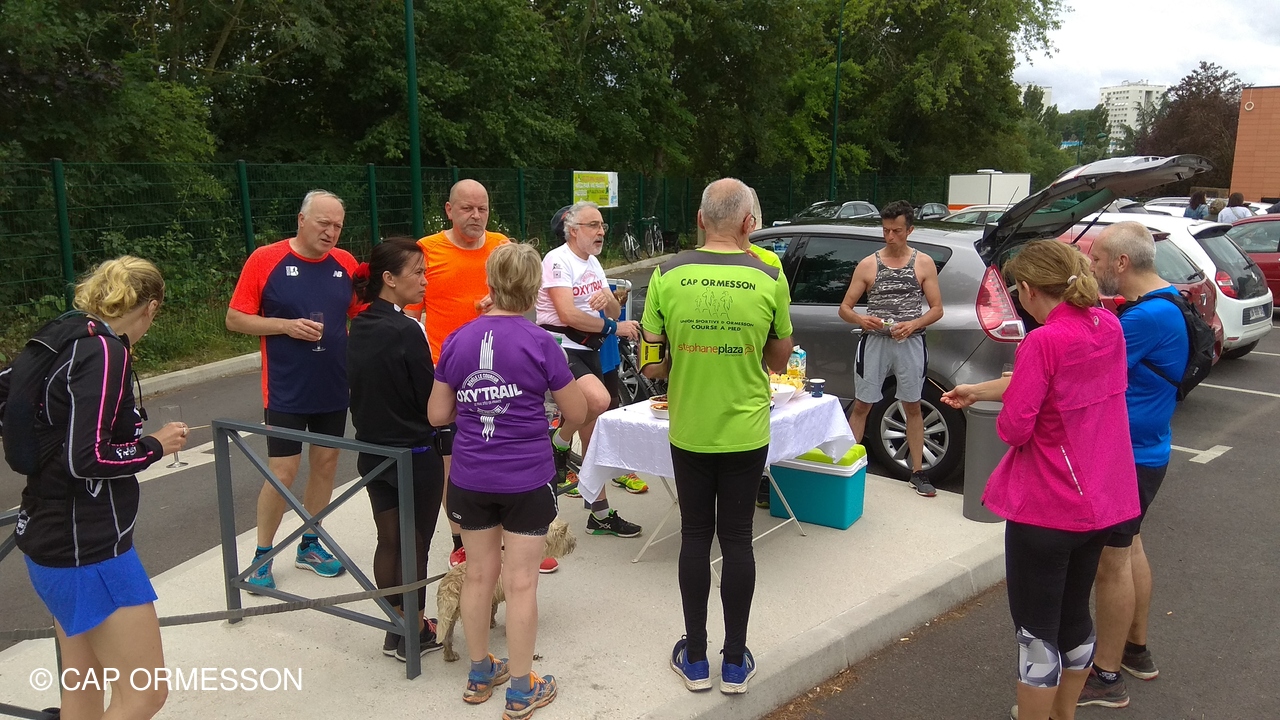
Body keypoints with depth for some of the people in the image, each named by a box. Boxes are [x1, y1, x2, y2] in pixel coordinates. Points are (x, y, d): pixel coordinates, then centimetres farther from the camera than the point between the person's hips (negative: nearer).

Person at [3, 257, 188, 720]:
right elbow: (86, 459, -25)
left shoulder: (61, 337, 6)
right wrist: (154, 446, -10)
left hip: (52, 534, 10)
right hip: (87, 546, -10)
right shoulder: (106, 353, -19)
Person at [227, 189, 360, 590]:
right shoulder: (265, 260, -8)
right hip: (286, 390, -4)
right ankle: (262, 555, 18)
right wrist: (287, 325, -18)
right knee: (283, 473, -1)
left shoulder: (345, 264, 1)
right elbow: (235, 319, -5)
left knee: (326, 463, 13)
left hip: (334, 388, 4)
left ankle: (309, 545, 30)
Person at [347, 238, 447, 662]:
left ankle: (397, 629, 28)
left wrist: (373, 429, 14)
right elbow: (431, 400, -17)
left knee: (388, 542, 16)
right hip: (415, 456, -7)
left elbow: (360, 389, 8)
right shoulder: (406, 331, -21)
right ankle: (414, 636, 20)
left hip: (373, 452, 7)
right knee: (415, 546, 7)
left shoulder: (360, 328, 2)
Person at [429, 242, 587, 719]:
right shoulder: (540, 343, -11)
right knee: (520, 583, 6)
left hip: (470, 479, 3)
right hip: (526, 480, -3)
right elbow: (577, 414, -4)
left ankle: (480, 674, 32)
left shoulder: (457, 340, -2)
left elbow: (437, 414, 5)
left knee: (479, 574, 17)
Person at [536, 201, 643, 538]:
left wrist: (608, 299, -13)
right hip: (560, 348, -9)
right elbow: (568, 314, -22)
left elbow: (614, 312, 11)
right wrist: (613, 327, -14)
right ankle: (559, 444, -5)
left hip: (588, 351, 9)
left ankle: (600, 513, 20)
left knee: (593, 432, 11)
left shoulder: (593, 263, 15)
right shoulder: (558, 260, -11)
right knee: (598, 399, -35)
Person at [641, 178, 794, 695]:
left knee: (695, 536, 13)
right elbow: (779, 360, 3)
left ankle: (695, 659, 23)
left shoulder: (668, 275, -8)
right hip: (745, 433, 0)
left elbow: (651, 364, -4)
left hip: (688, 431, 0)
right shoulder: (768, 278, -8)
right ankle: (735, 662, 21)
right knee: (736, 540, 10)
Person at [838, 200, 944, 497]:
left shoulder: (924, 263, 3)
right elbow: (845, 308, 3)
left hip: (910, 343, 0)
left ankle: (917, 471, 18)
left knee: (912, 406, 10)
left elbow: (937, 308, 3)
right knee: (861, 405, 4)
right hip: (874, 341, 0)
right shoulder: (867, 265, 3)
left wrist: (913, 324, -16)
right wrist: (861, 320, -19)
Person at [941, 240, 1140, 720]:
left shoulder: (1044, 341, -22)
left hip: (1046, 509, -8)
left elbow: (1013, 427, -22)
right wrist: (977, 391, 18)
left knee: (1037, 630, 6)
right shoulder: (1108, 326, 2)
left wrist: (1005, 420, 0)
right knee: (1075, 614, 23)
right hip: (1101, 500, 8)